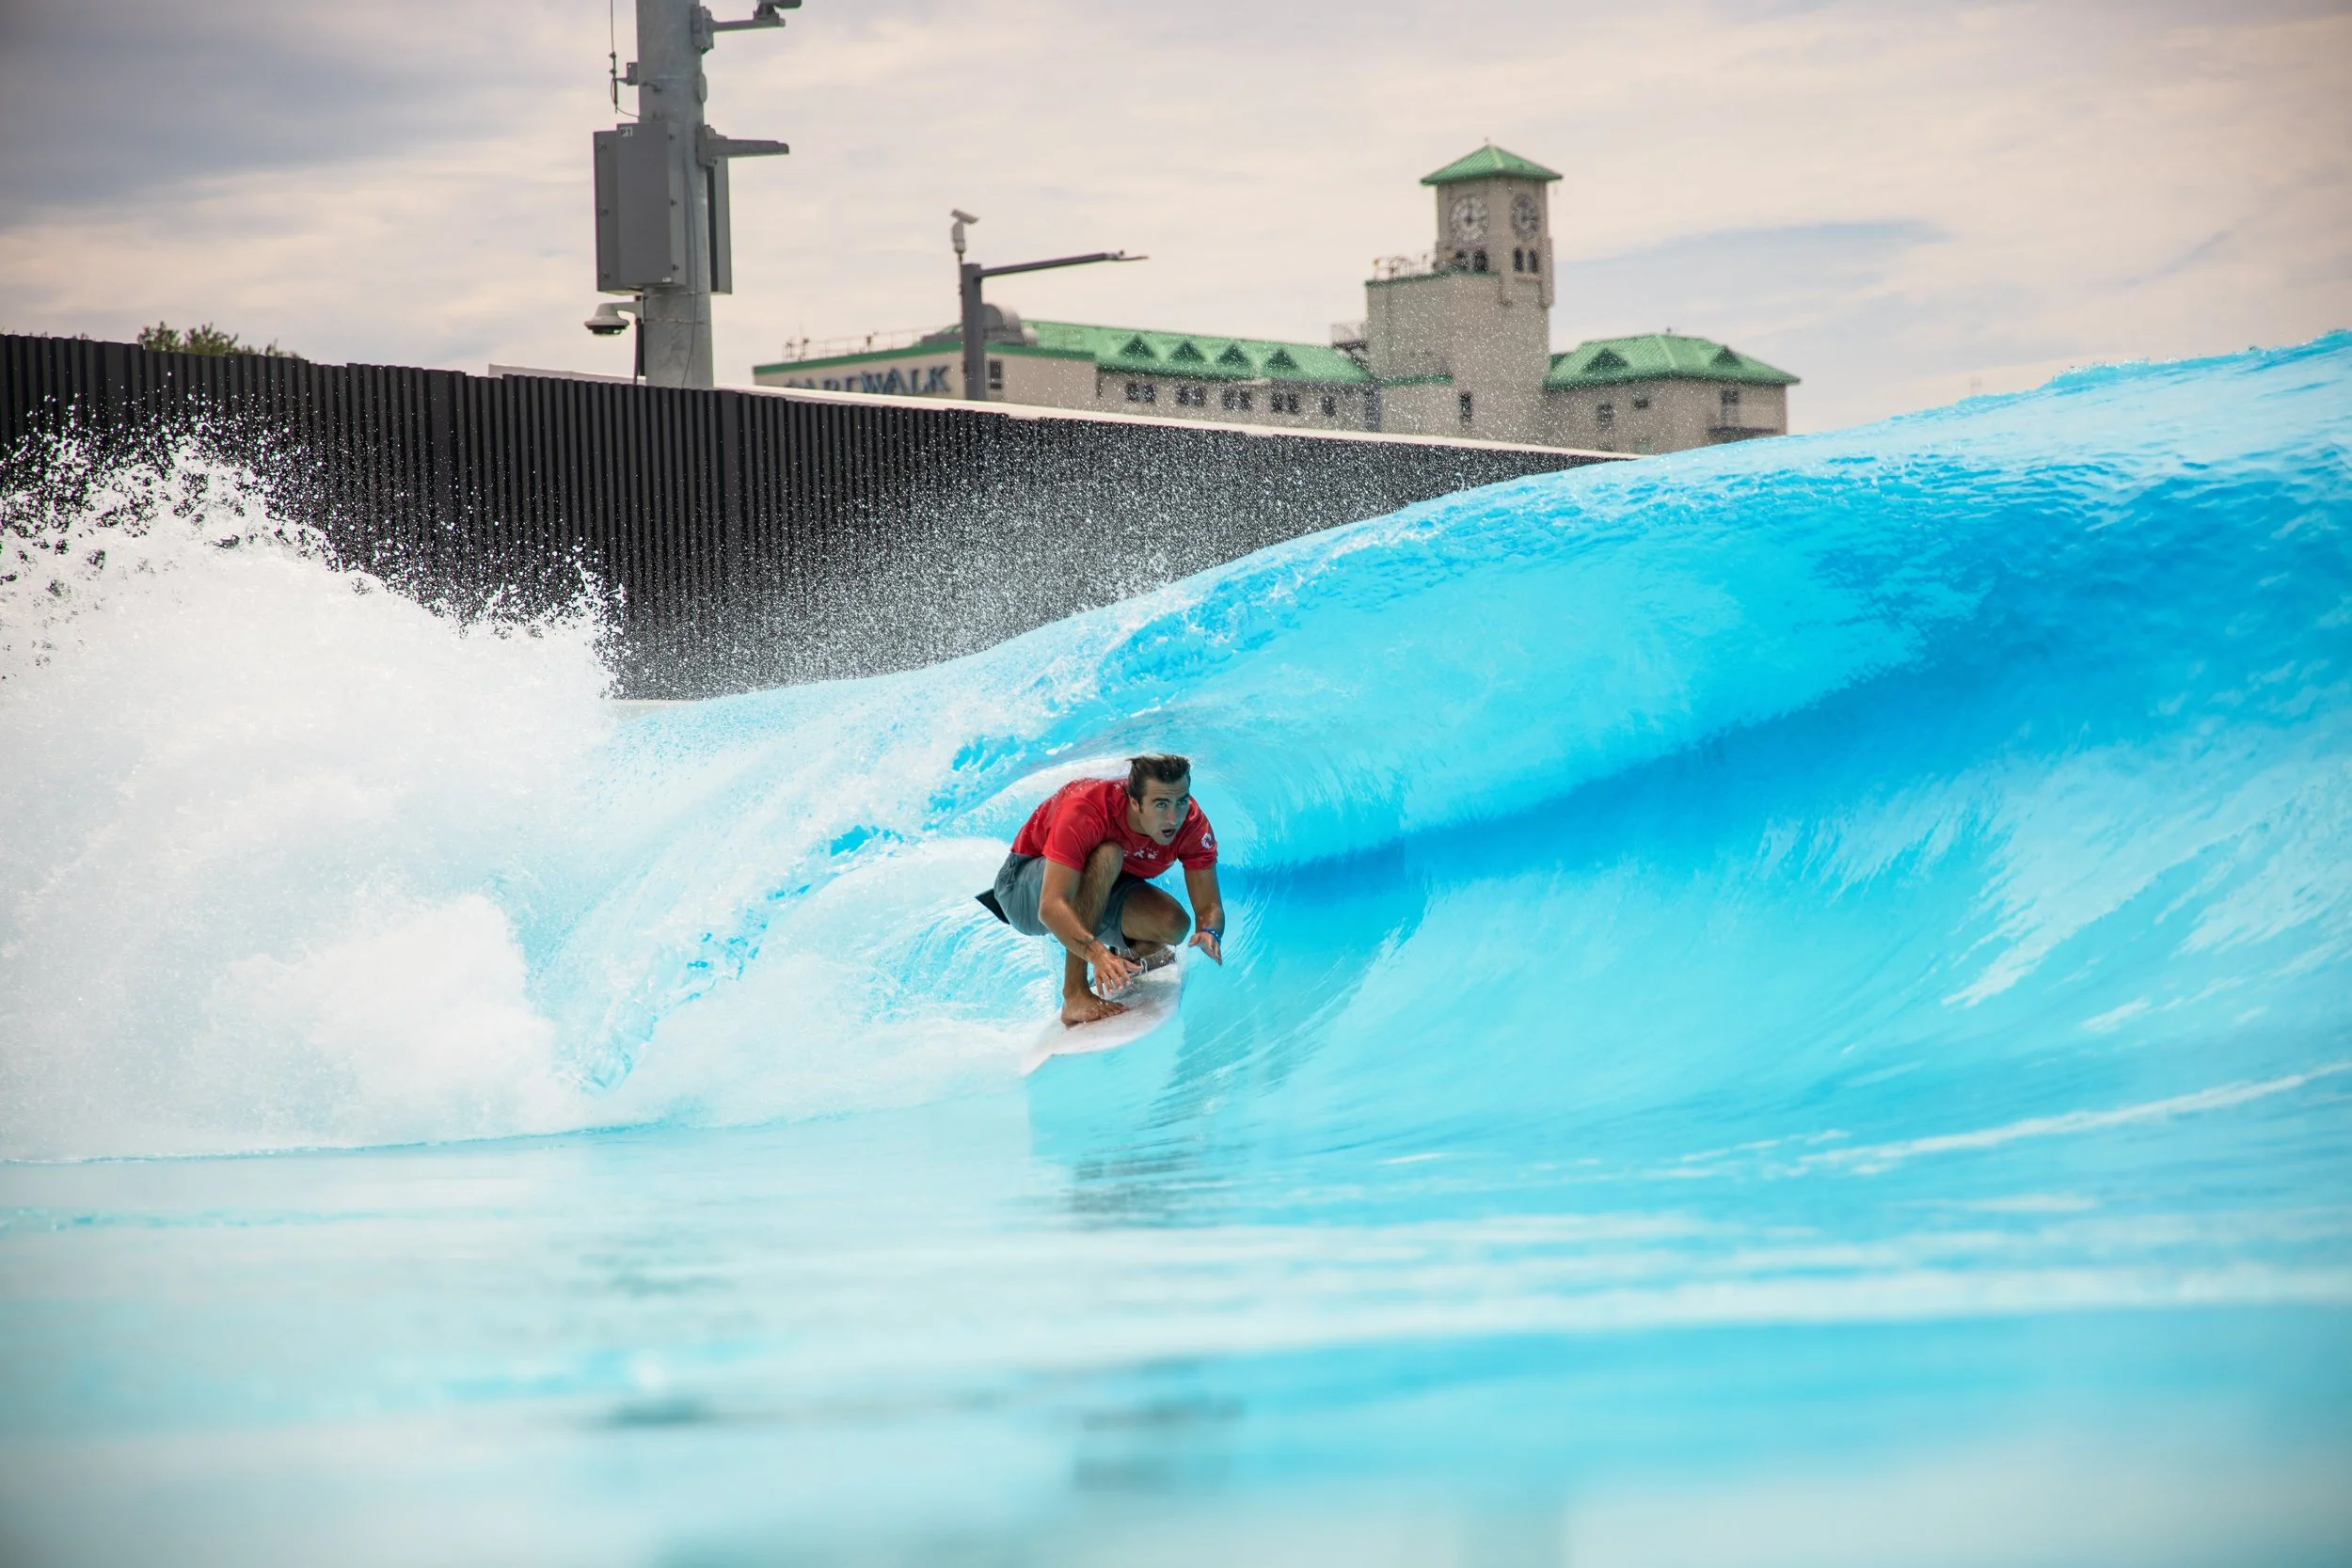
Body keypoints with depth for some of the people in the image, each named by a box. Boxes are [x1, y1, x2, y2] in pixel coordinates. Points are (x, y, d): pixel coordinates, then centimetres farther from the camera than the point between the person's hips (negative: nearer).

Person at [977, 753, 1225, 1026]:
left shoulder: (1191, 822, -22)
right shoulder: (1085, 812, -38)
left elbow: (1209, 906, -20)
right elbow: (1051, 907, -46)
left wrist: (1209, 933, -44)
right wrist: (1097, 953, -62)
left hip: (1100, 887, 5)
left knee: (1173, 925, -25)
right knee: (1107, 855, -37)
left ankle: (1128, 955, 12)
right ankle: (1075, 994, -35)